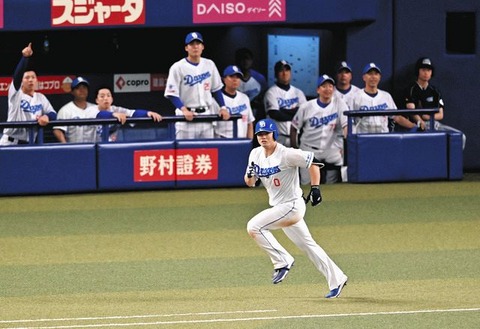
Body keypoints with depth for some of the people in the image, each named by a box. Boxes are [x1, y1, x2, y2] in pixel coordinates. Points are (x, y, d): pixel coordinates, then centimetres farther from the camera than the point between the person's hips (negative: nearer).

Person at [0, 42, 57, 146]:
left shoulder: (41, 98, 13)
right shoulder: (16, 94, 1)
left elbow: (53, 114, 4)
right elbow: (17, 75, -16)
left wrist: (46, 116, -22)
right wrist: (25, 57, -31)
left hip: (29, 144, 4)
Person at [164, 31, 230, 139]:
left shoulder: (209, 65, 10)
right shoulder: (178, 67, -6)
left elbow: (216, 89, 17)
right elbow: (171, 94, -10)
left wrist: (223, 107, 6)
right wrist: (184, 110, -23)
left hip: (206, 114, 5)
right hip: (187, 118, -5)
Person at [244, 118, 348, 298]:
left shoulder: (287, 154, -18)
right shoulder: (256, 154, 4)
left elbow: (313, 162, -14)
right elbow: (250, 183, 8)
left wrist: (315, 187, -20)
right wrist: (250, 174, -14)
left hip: (292, 206, -8)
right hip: (279, 207, 8)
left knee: (254, 226, -19)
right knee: (307, 245, 14)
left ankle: (282, 261, -9)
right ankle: (336, 279, 22)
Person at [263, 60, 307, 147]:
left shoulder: (298, 92, 14)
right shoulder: (271, 92, 1)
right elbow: (274, 114, -13)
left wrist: (283, 111, -9)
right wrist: (294, 114, -4)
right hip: (278, 138, -4)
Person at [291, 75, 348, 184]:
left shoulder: (339, 103, -2)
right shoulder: (306, 107, -1)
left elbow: (346, 125, -9)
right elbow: (294, 128, 8)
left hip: (332, 151, 0)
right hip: (309, 151, 0)